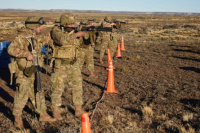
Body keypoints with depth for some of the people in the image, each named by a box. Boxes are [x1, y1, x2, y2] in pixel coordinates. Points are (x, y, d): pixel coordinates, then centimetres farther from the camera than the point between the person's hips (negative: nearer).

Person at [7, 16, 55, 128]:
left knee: (38, 94, 16)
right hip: (23, 73, -8)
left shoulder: (37, 37, 7)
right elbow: (11, 49, -29)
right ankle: (17, 119, 19)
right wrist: (27, 54, -31)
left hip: (33, 72, 8)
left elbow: (47, 39, 24)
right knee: (22, 96, 3)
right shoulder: (22, 38, -19)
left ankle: (43, 114, 29)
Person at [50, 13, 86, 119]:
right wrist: (76, 35, -27)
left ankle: (78, 110, 18)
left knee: (77, 87, 7)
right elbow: (62, 40, -33)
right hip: (60, 65, -6)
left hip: (73, 64, 6)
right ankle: (56, 110, 17)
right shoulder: (56, 31, -11)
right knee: (58, 88, 2)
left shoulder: (73, 32, 7)